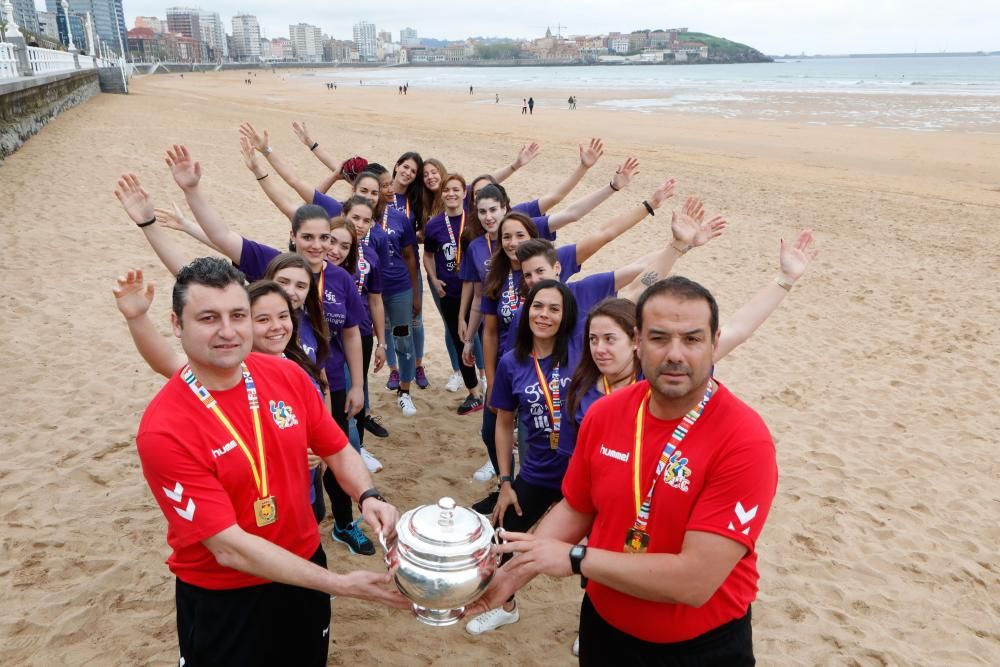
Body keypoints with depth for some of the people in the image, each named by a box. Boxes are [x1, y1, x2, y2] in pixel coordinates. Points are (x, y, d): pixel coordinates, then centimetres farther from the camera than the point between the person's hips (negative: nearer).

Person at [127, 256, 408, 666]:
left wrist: (368, 496, -19)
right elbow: (229, 547, -26)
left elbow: (336, 449, 2)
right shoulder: (164, 430, -25)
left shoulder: (288, 375, -11)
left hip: (305, 567, 4)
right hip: (222, 599, -4)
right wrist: (342, 585, -29)